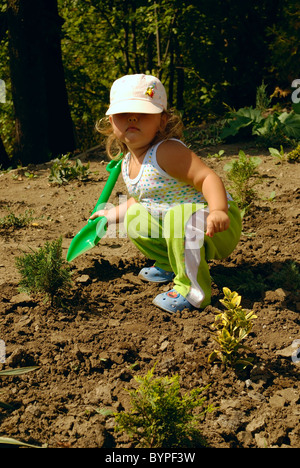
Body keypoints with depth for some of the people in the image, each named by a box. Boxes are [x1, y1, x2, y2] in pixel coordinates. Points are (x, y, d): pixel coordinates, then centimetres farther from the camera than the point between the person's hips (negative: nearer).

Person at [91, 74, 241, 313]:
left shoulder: (167, 152, -23)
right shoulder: (127, 163, 6)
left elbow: (208, 177, -34)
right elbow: (140, 200, 26)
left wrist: (218, 211, -49)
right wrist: (113, 214, 28)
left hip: (218, 228, -9)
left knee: (180, 218, -38)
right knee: (135, 216, 11)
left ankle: (192, 289, -22)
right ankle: (170, 263, 22)